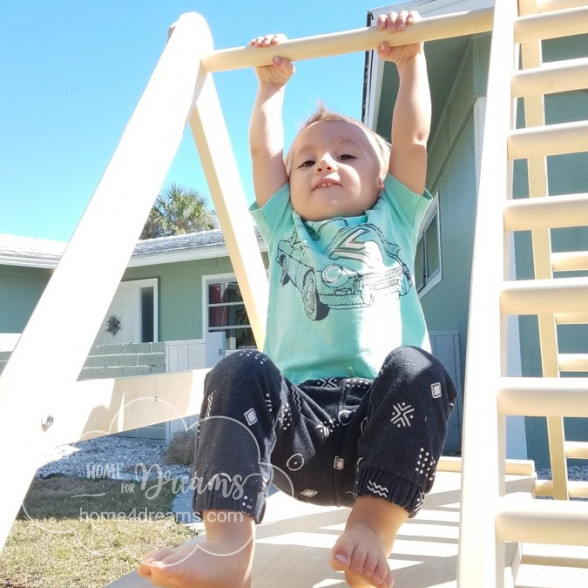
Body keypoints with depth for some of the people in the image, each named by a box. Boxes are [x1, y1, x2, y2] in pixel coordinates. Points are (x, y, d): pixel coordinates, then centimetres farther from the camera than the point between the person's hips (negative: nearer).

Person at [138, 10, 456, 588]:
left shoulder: (392, 223, 22)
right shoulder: (285, 230, 24)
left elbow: (413, 138, 16)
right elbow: (264, 146, 24)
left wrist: (410, 60, 21)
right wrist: (272, 83, 34)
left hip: (383, 417, 0)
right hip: (299, 422, 1)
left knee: (416, 369, -31)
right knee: (241, 371, -28)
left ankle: (372, 530, -30)